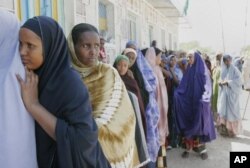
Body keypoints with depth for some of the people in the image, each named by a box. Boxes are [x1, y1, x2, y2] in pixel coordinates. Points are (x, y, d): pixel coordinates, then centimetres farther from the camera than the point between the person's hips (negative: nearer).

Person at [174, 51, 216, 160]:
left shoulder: (203, 70, -4)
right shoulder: (188, 70, 9)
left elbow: (207, 86, -8)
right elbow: (183, 86, 6)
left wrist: (203, 99, -21)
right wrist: (177, 92, -14)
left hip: (200, 103, -4)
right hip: (188, 103, 4)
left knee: (200, 124, 1)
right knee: (188, 124, 4)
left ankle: (202, 149, 13)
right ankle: (189, 147, 13)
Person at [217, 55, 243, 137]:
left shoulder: (234, 69, -6)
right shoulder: (223, 70, 11)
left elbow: (239, 80, -13)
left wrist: (228, 82, -19)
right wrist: (220, 82, -4)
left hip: (232, 93, -5)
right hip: (223, 93, 6)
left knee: (232, 111, -1)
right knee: (223, 111, 5)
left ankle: (232, 130, 9)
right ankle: (224, 130, 14)